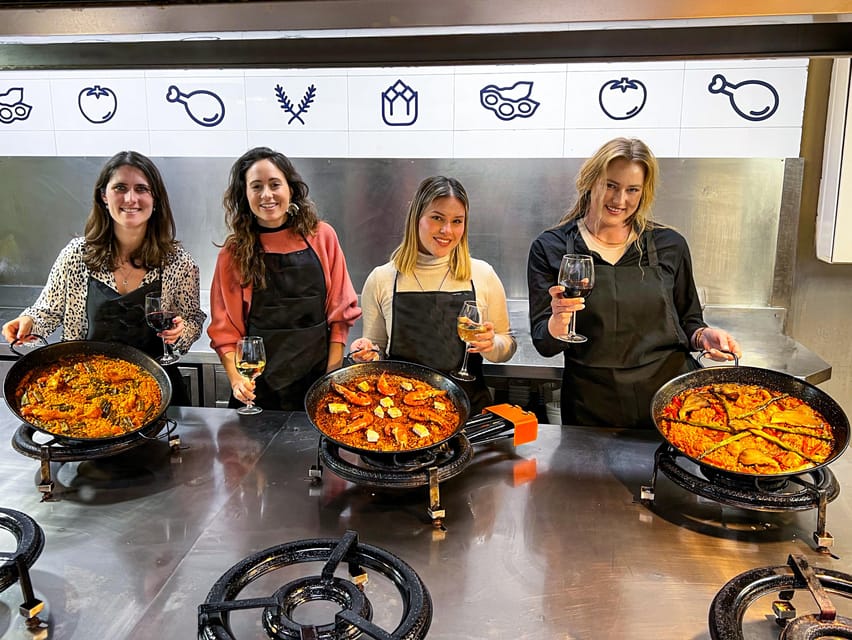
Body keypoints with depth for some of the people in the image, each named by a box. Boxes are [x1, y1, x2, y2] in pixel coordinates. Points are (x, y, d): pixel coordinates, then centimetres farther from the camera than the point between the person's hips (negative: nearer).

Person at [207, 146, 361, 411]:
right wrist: (236, 379, -15)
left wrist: (333, 375, -7)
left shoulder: (322, 236, -1)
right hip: (258, 385, -1)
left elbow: (340, 311, 0)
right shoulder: (234, 252, -3)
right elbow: (225, 327, -1)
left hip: (318, 375, 1)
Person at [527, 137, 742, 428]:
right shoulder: (550, 248, -4)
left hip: (670, 398, 2)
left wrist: (703, 336, -9)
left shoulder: (669, 245, 1)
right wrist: (558, 320, -27)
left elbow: (687, 321, 12)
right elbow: (545, 345, -7)